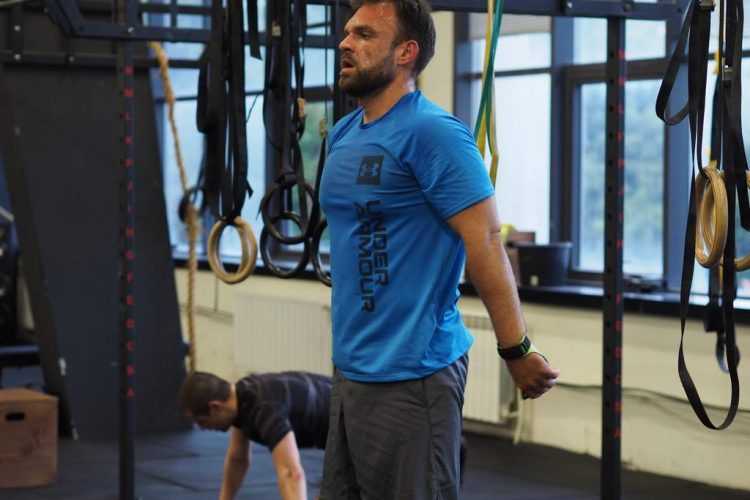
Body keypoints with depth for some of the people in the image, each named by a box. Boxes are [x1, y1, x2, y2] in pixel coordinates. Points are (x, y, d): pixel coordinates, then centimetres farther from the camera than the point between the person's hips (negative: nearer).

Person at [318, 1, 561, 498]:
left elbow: (485, 241, -18)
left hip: (409, 372, -9)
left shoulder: (431, 132, -15)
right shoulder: (344, 135, 11)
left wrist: (517, 350, -19)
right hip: (351, 366, 9)